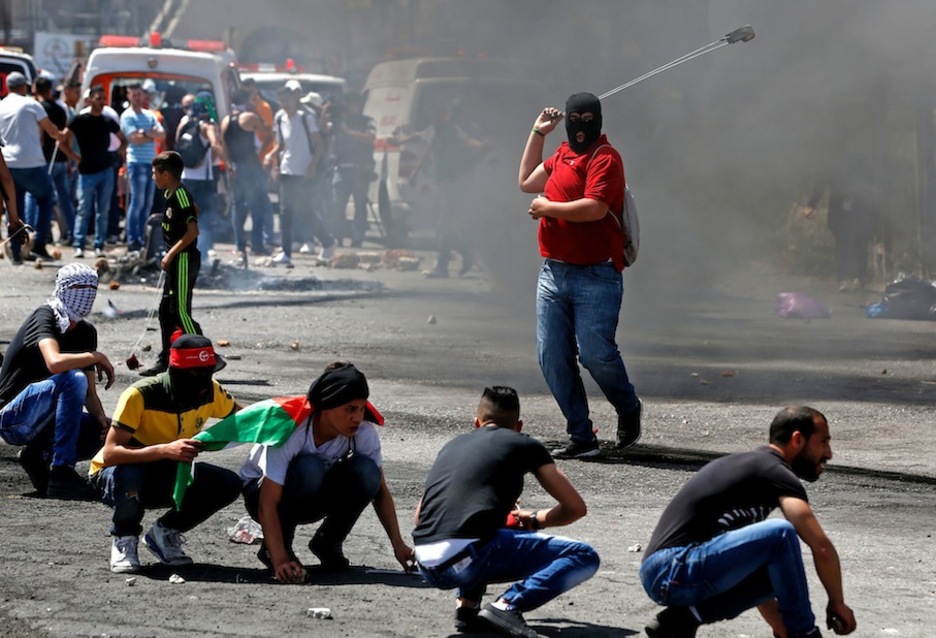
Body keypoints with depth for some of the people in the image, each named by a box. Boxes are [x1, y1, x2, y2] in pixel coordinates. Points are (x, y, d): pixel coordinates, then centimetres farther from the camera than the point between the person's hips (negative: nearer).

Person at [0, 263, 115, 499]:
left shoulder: (86, 332, 8)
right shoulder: (45, 316, -15)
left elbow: (89, 393, 6)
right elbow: (54, 363, -36)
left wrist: (101, 418, -14)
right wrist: (96, 357, -21)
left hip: (41, 421, 8)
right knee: (73, 379, -32)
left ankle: (39, 454, 4)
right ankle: (61, 472, -32)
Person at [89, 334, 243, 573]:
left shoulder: (210, 392, -13)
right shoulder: (141, 395, -30)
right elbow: (109, 454, -35)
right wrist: (165, 450, -48)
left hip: (167, 475, 5)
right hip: (118, 472, -5)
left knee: (228, 484, -17)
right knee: (130, 476, -41)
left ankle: (165, 533, 5)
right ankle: (124, 540, -9)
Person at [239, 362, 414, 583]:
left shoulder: (364, 431, -22)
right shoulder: (290, 430, -34)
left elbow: (379, 490, -9)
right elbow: (267, 505, -36)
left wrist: (398, 545, -17)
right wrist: (280, 562, -45)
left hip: (314, 497, 4)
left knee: (365, 471, -26)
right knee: (309, 468, -38)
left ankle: (328, 543, -4)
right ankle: (274, 549, -17)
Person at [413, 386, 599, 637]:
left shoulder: (453, 445, 27)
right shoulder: (524, 445, 14)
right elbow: (575, 507, 15)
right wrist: (534, 520, 34)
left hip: (426, 567, 6)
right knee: (584, 558, 3)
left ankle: (466, 605, 15)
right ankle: (507, 605, -17)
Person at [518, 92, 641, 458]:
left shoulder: (605, 159, -8)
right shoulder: (563, 155, 17)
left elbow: (594, 208, -21)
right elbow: (527, 182, 31)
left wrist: (546, 207, -9)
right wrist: (537, 133, 26)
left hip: (595, 277, -8)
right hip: (553, 273, 8)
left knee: (595, 353, -12)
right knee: (552, 359, 2)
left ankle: (628, 410, 18)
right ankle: (581, 437, 9)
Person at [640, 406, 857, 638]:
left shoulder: (752, 466, 24)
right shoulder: (775, 473, -5)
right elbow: (822, 548, -13)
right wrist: (838, 604, 2)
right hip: (675, 571, -10)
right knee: (781, 534, -19)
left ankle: (683, 618, 9)